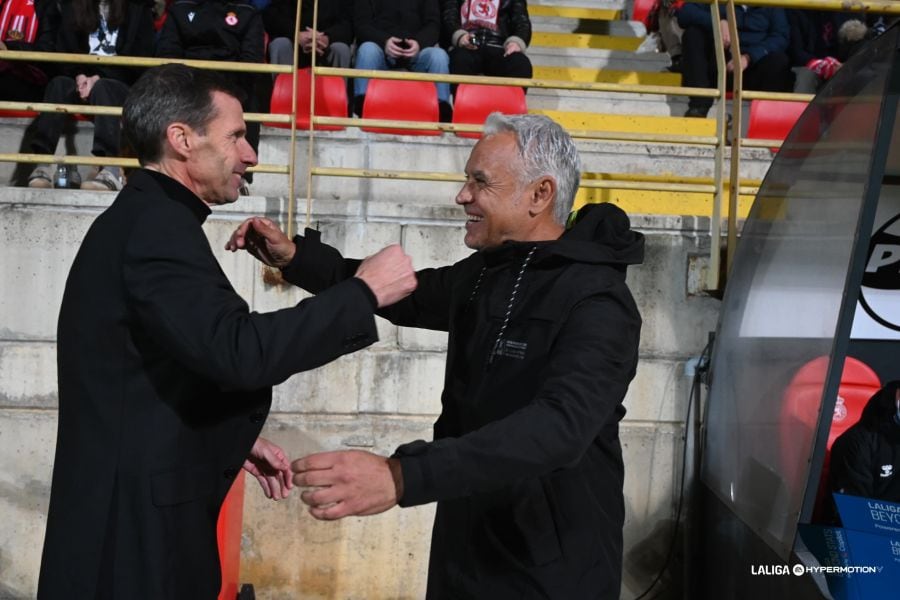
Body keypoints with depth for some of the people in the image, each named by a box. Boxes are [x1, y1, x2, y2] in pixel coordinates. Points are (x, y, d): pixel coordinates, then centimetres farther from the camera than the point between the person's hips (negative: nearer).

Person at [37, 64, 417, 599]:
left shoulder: (141, 218, 12)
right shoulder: (157, 227, -20)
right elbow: (237, 351, -31)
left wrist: (236, 438, 14)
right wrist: (364, 293, -23)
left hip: (140, 499, 10)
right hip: (137, 517, -10)